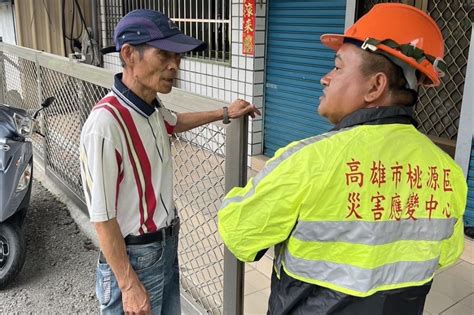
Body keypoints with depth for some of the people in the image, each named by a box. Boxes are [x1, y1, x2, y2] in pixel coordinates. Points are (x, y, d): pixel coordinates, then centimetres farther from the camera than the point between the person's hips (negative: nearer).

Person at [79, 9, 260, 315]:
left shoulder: (151, 106, -2)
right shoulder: (106, 123, -28)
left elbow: (174, 122, 25)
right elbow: (103, 217, -24)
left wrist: (224, 113, 25)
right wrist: (129, 285, -18)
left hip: (168, 244, 8)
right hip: (136, 256, -8)